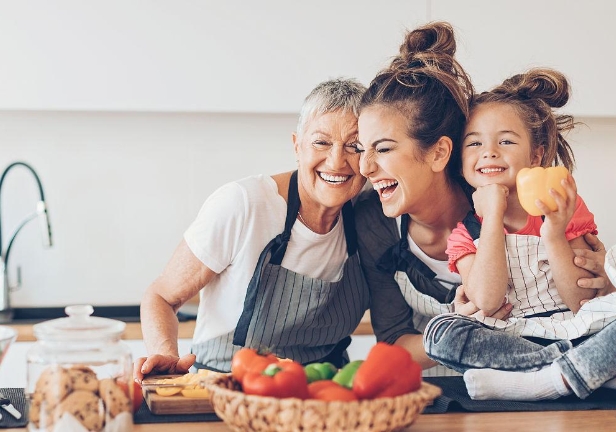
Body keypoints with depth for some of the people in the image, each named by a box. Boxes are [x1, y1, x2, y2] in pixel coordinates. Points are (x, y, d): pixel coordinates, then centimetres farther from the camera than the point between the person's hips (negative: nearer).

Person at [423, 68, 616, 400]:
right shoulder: (464, 229, 5)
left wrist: (554, 236, -19)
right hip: (511, 341, 1)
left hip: (575, 331, 0)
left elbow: (582, 301, -5)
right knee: (440, 332, -28)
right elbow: (487, 302, -15)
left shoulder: (564, 208, 4)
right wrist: (492, 216, -13)